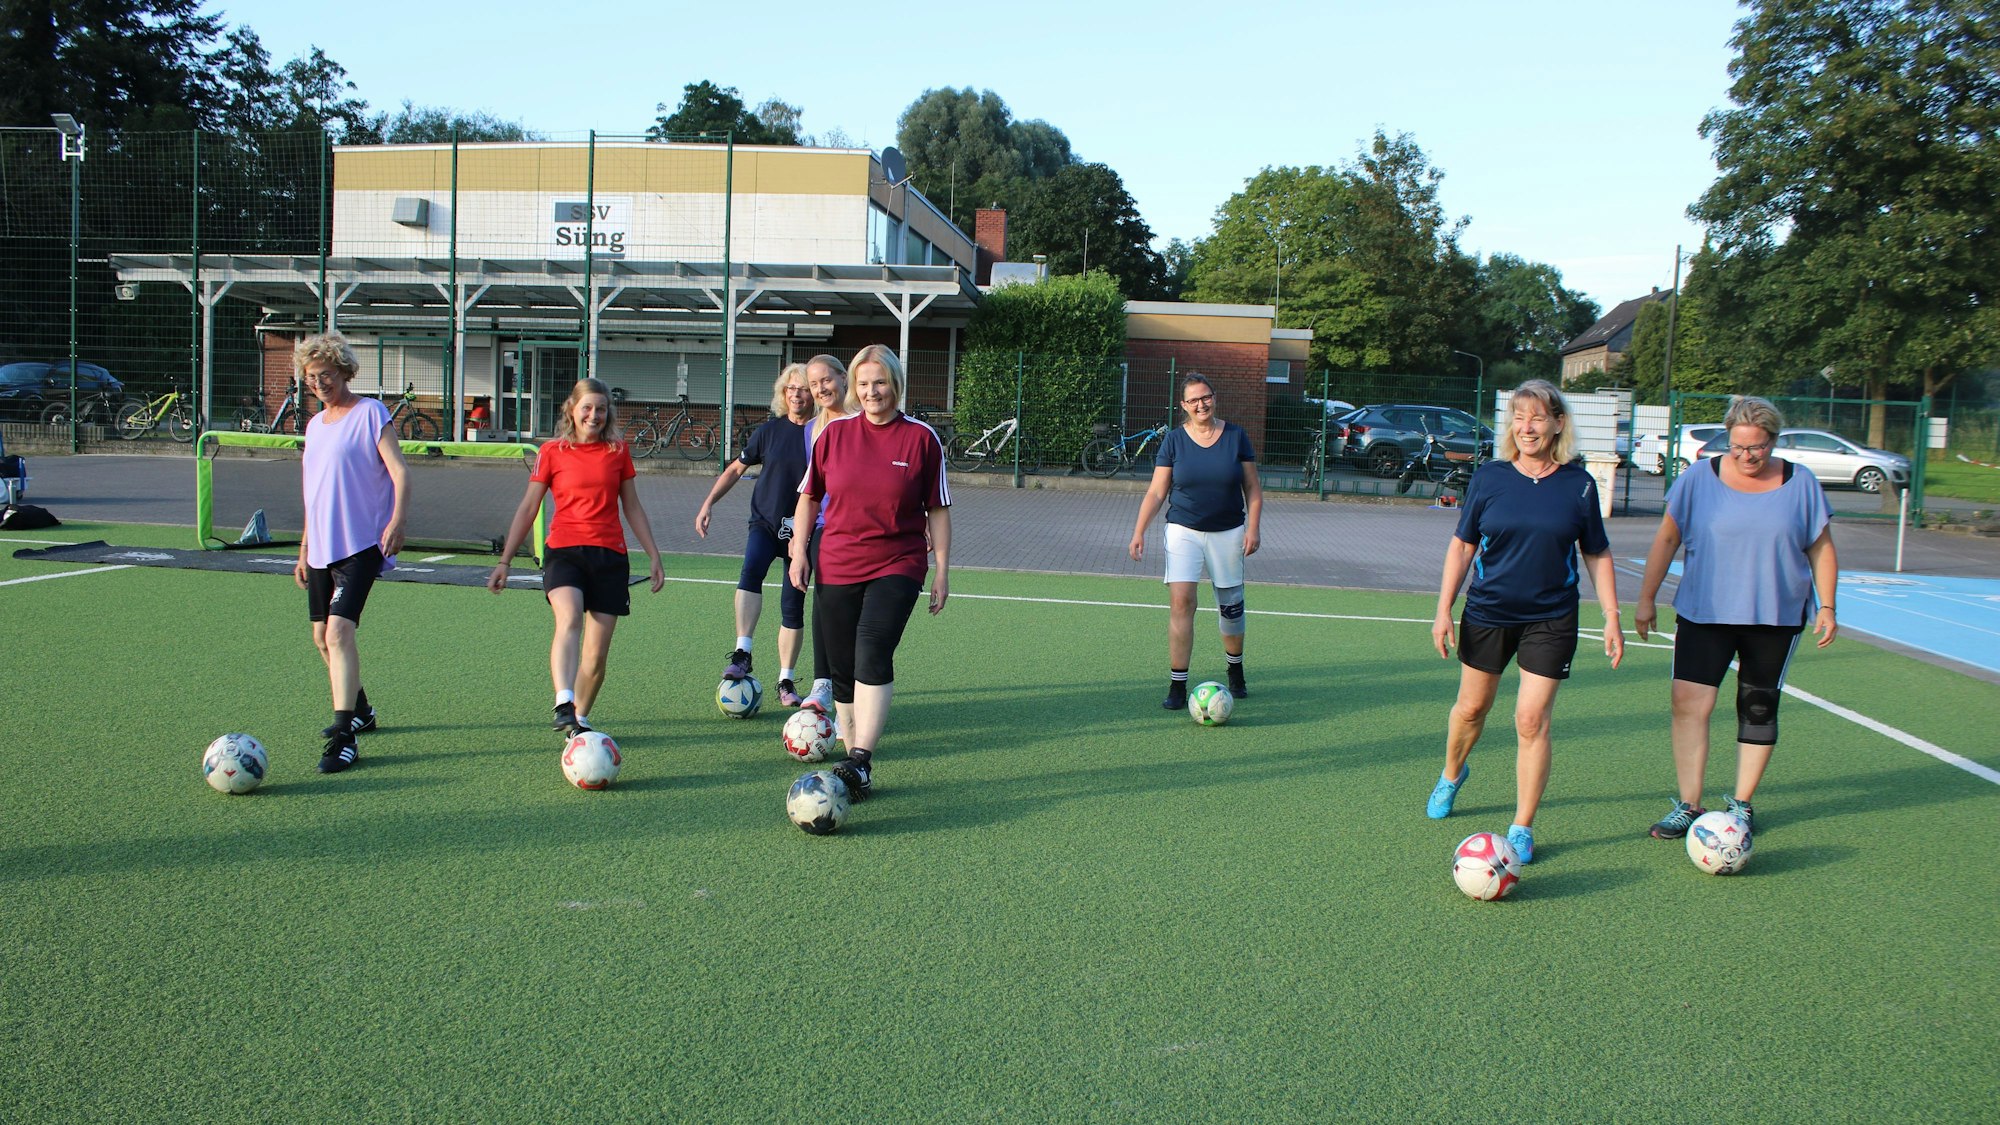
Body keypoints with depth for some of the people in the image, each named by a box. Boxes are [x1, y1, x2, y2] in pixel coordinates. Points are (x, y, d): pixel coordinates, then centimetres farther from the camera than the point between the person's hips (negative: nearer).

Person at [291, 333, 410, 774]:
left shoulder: (370, 413, -6)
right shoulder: (314, 425, 16)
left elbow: (400, 473, -15)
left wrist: (396, 521, -30)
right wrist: (304, 549, 23)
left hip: (360, 545, -8)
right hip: (322, 548, 8)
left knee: (339, 629, -19)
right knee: (322, 636, 13)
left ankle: (344, 737, -20)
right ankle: (360, 711, 33)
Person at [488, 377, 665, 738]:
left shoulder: (618, 451, 10)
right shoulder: (552, 451, 4)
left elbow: (633, 508, 17)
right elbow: (528, 508, 9)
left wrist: (654, 557, 16)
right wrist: (504, 562, 7)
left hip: (609, 555, 2)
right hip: (564, 550, -2)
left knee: (597, 655, -1)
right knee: (569, 618, -31)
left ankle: (579, 720, 17)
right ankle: (563, 707, -43)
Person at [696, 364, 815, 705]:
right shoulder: (769, 431, 3)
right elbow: (736, 469, 13)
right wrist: (709, 503, 5)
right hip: (765, 523, 1)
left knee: (793, 607, 2)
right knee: (751, 571, -30)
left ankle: (786, 681, 14)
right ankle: (742, 654, -32)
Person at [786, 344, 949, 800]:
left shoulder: (922, 437, 0)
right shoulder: (834, 432, 5)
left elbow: (938, 509, 5)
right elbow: (809, 496, 15)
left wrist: (942, 570, 2)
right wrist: (800, 550, 5)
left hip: (897, 566, -3)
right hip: (836, 568, 3)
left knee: (874, 648, -24)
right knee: (842, 671, 6)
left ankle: (860, 760, -26)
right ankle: (856, 762, 19)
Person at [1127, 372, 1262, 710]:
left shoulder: (1236, 436, 1)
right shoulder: (1174, 440, -1)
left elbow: (1253, 488, 5)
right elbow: (1156, 492, 1)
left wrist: (1253, 527, -6)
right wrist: (1139, 531, -8)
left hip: (1228, 532, 1)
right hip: (1184, 531, -1)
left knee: (1230, 606, 8)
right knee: (1181, 601, -15)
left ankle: (1235, 672, 35)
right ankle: (1177, 687, -10)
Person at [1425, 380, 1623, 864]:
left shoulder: (1578, 484, -3)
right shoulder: (1489, 477, -3)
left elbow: (1598, 555, 5)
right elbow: (1462, 545, 2)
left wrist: (1612, 619, 1)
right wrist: (1444, 609, -2)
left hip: (1551, 619, -1)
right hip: (1487, 612, 1)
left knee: (1532, 720, -5)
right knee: (1471, 707, 14)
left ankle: (1522, 828, 7)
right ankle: (1452, 775, 44)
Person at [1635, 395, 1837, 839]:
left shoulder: (1800, 484, 0)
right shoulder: (1700, 478, -2)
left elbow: (1821, 549, 8)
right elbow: (1666, 539, 3)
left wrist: (1826, 607, 2)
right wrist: (1646, 599, 2)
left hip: (1776, 618, 1)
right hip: (1704, 614, -1)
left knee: (1758, 710, 8)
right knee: (1688, 703, -10)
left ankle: (1742, 805, 21)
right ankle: (1688, 807, -2)